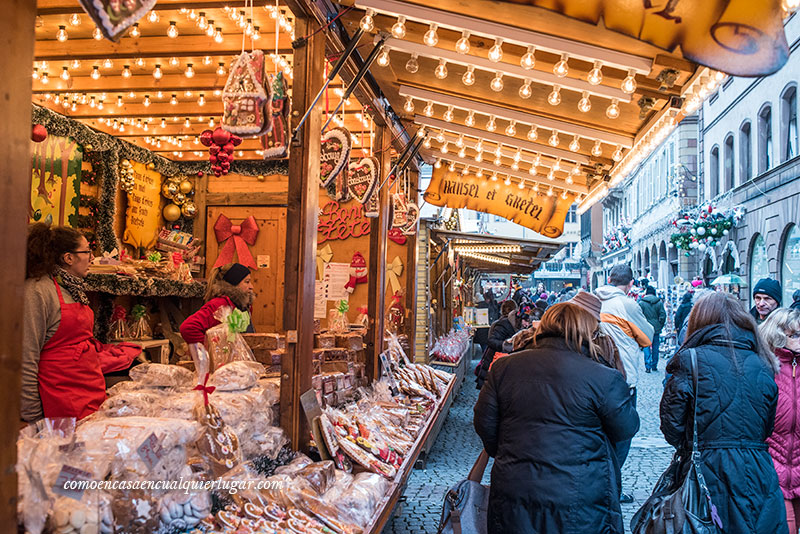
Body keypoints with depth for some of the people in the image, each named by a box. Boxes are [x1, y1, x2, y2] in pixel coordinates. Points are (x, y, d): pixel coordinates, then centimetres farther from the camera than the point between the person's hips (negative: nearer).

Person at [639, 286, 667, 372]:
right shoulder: (659, 302, 0)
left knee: (646, 347, 3)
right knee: (655, 347, 13)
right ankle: (654, 366, 20)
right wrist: (660, 326, 12)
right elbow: (663, 316, 0)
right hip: (656, 329, 2)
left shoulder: (641, 303, -7)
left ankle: (648, 366, -7)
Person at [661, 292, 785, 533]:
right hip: (759, 475, 4)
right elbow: (767, 427, 14)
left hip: (709, 471, -4)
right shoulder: (762, 365, 4)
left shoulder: (690, 360, -9)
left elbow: (671, 423, -6)